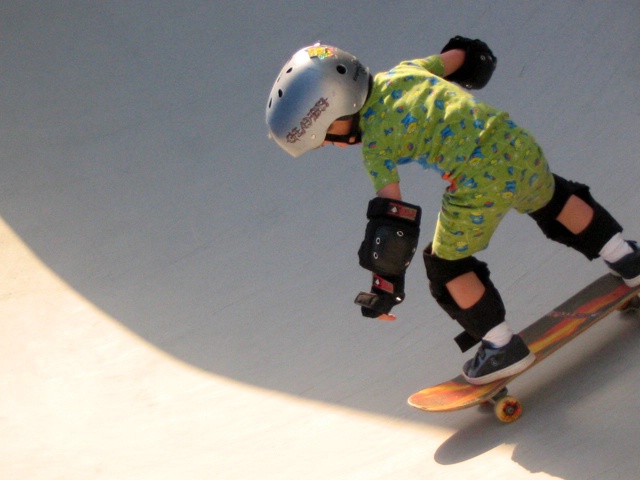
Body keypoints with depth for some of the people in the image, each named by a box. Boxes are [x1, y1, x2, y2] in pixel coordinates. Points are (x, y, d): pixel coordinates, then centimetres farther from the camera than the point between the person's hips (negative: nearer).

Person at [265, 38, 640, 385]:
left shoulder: (375, 143, -7)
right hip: (518, 143, 7)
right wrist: (469, 53, 50)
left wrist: (387, 282, -3)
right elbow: (459, 56, 25)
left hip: (478, 182, -7)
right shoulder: (403, 71, 10)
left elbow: (393, 216, -11)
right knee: (551, 201, 37)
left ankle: (503, 347, 24)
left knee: (448, 266, 17)